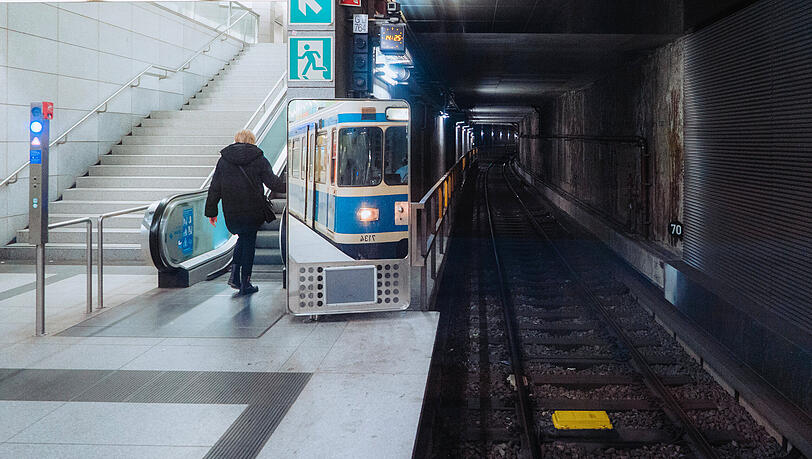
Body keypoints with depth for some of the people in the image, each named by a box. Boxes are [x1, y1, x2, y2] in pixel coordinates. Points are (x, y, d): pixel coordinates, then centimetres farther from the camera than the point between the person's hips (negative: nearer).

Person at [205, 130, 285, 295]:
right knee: (249, 243, 7)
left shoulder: (223, 160, 5)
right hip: (252, 211, -3)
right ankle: (245, 284, 9)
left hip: (231, 212, 3)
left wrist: (211, 211, 10)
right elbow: (272, 182, -5)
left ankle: (234, 276, 7)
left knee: (243, 239, 22)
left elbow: (215, 188, 5)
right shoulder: (259, 160, -3)